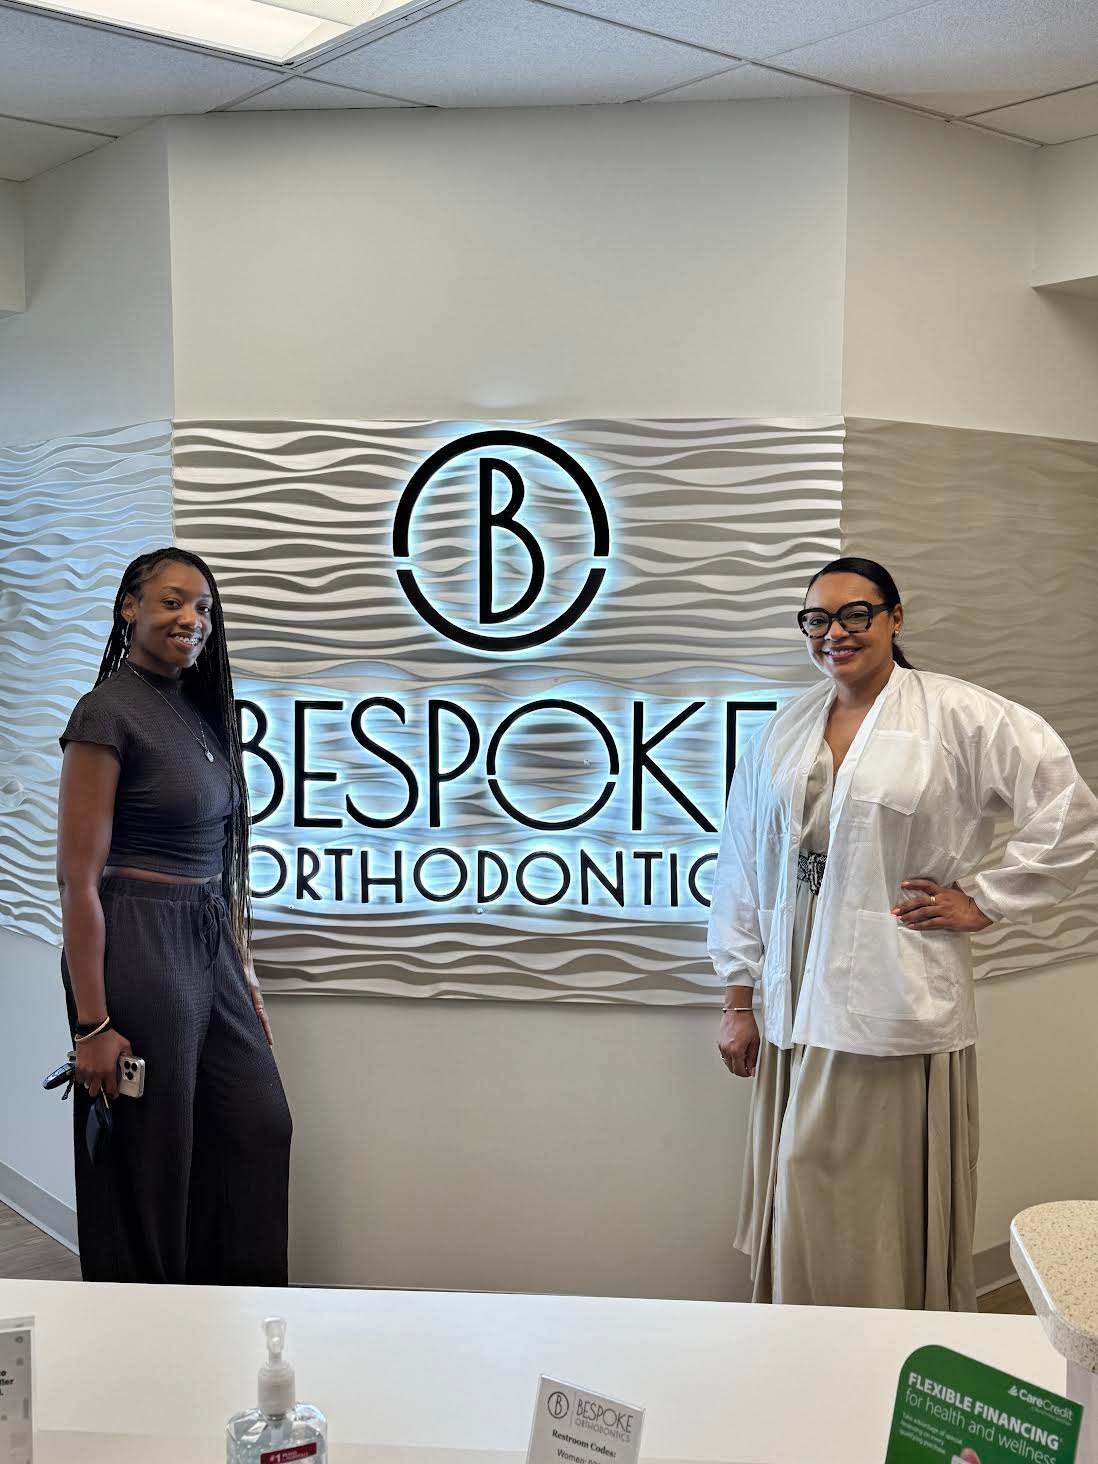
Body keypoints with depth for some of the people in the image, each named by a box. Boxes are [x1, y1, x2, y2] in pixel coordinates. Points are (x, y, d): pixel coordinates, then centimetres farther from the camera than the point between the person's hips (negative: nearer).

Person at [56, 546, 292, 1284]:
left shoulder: (199, 711, 11)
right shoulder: (107, 712, -13)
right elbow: (78, 878, -16)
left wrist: (246, 971, 14)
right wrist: (92, 1023, -18)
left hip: (211, 946, 8)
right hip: (138, 946, -8)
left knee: (260, 1127, 12)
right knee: (153, 1161, 4)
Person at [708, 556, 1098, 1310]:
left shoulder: (960, 716, -4)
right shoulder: (784, 730, 10)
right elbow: (742, 866, 12)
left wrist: (983, 901, -4)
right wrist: (738, 1000, 10)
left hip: (899, 1015, -4)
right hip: (796, 1013, 5)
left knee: (891, 1215, 2)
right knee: (805, 1216, 11)